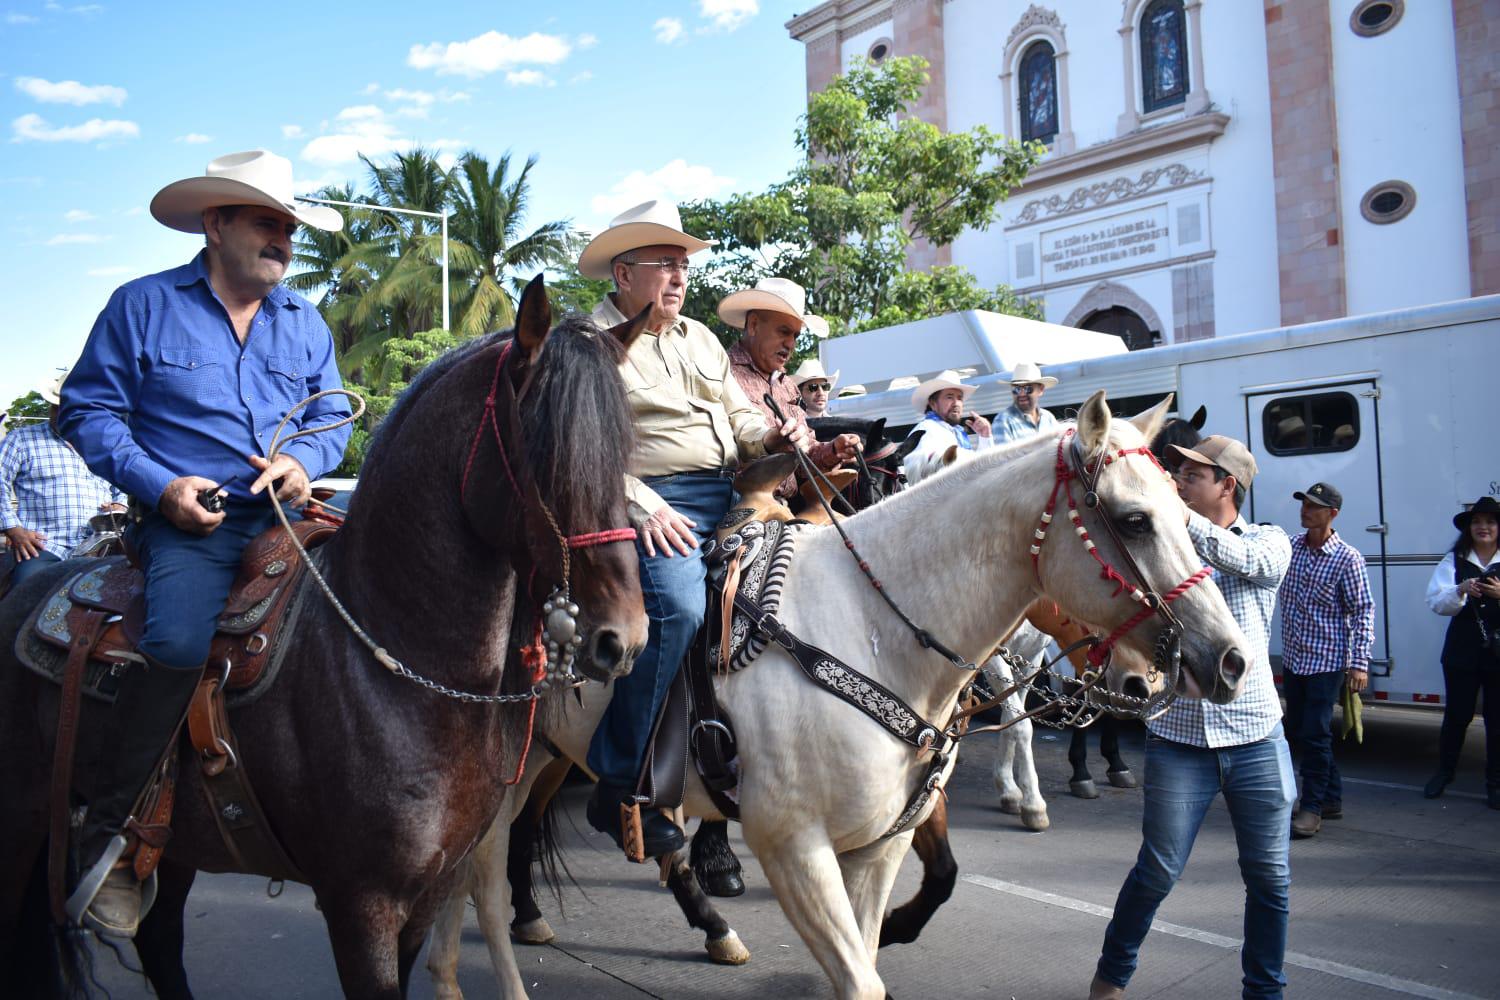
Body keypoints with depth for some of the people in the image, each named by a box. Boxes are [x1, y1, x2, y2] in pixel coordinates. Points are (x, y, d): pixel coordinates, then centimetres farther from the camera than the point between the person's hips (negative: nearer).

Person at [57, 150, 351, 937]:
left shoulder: (304, 322, 17)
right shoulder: (142, 305, 5)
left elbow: (332, 416, 19)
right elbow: (87, 410, 4)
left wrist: (305, 461, -5)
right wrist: (159, 485, -11)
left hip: (287, 514, 5)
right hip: (190, 522, -4)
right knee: (179, 644, -28)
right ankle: (110, 836, -11)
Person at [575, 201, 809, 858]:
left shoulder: (700, 337, 24)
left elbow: (739, 416, 27)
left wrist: (772, 437, 4)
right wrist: (645, 508, -20)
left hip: (730, 496, 8)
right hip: (655, 503, -7)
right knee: (676, 608, -31)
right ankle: (619, 787, -18)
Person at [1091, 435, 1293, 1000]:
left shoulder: (1269, 541, 2)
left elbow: (1244, 561, -20)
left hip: (1256, 738, 0)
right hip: (1177, 736, 0)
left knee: (1269, 878, 9)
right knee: (1157, 872, 4)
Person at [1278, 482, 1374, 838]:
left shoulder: (1347, 558, -12)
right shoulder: (1291, 547, 4)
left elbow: (1363, 612, -11)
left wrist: (1360, 662, -15)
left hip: (1327, 661, -6)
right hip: (1293, 658, 6)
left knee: (1315, 735, -5)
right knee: (1296, 732, 12)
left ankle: (1312, 808, 8)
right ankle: (1332, 798, 28)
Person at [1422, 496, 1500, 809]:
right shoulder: (1454, 560, 4)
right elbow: (1436, 601, -4)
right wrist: (1461, 590, -21)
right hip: (1462, 650, 1)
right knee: (1456, 714, 8)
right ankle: (1444, 772, 26)